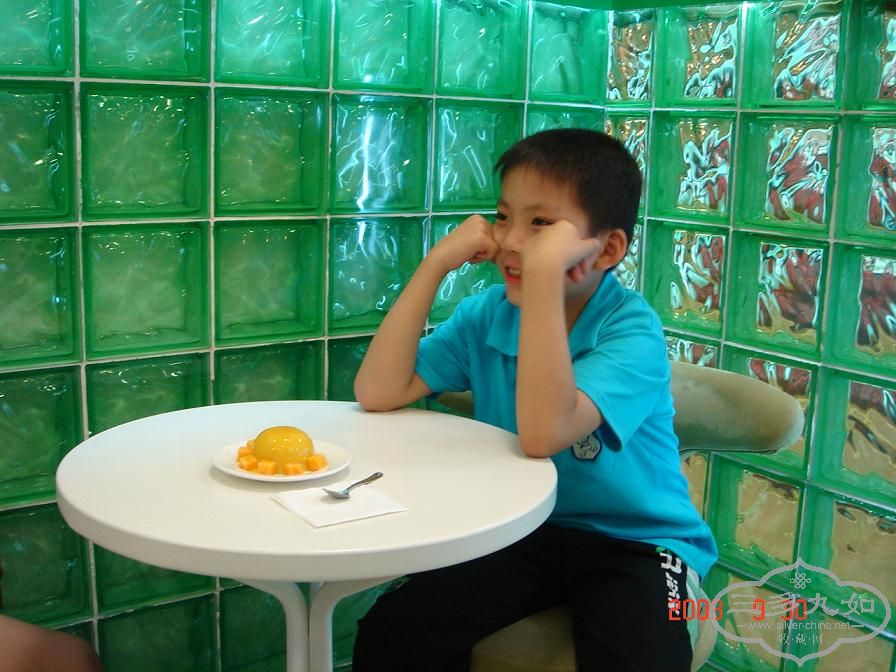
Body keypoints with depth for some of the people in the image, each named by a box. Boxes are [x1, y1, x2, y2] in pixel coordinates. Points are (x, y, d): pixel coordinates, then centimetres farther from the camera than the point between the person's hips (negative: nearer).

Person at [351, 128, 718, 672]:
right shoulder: (486, 315, -4)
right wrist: (437, 263, -17)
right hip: (525, 531, 4)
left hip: (633, 541, -3)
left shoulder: (632, 330, -20)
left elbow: (543, 434, -36)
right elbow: (378, 393, -14)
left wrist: (545, 272, -38)